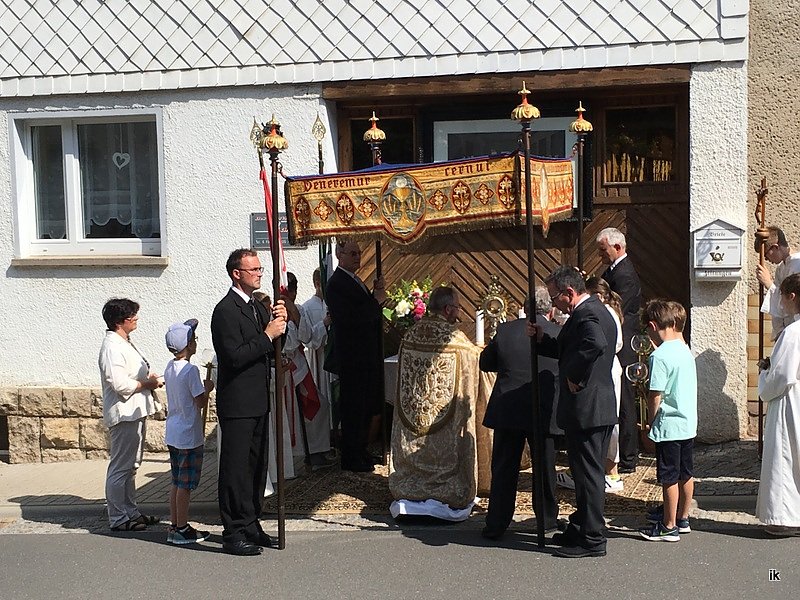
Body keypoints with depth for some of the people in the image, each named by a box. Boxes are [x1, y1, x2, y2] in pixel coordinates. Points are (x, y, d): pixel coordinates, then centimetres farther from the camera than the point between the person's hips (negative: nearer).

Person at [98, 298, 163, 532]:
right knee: (120, 468, -4)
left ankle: (130, 512, 27)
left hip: (136, 412, 11)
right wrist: (147, 383, -13)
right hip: (124, 414, -11)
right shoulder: (112, 348, -18)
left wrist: (150, 378, 8)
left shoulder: (125, 343, 15)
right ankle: (118, 518, 3)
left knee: (130, 466, 17)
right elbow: (120, 385, -25)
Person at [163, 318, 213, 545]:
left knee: (177, 482, 14)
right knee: (186, 484, 0)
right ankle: (182, 529, 6)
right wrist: (208, 388, 1)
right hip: (189, 435, -8)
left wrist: (203, 388, 15)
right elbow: (201, 402, -16)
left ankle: (174, 526, 20)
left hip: (173, 434, 8)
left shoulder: (170, 367, 8)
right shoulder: (190, 370, -18)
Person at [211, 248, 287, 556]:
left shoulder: (258, 307, 14)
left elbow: (271, 352, 17)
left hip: (258, 402, 9)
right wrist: (267, 335, -20)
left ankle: (250, 525, 25)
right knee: (235, 468, -3)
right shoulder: (226, 310, -14)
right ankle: (233, 533, 4)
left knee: (256, 466, 15)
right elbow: (235, 356, -23)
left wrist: (279, 323, 0)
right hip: (237, 404, -9)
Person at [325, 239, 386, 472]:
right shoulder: (337, 283, -15)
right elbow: (351, 318, -25)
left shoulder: (355, 281, 15)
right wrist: (377, 300, -15)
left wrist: (376, 295, -3)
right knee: (353, 409, -2)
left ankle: (360, 451, 28)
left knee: (366, 407, 17)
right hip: (352, 356, -10)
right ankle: (351, 459, 6)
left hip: (367, 355, 10)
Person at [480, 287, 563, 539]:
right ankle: (547, 518, 26)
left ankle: (496, 525, 11)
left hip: (506, 411, 1)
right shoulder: (560, 334, -8)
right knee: (545, 467, 15)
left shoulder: (505, 330, -5)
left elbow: (485, 363, 6)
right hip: (544, 413, -1)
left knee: (503, 470, 9)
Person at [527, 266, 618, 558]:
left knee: (588, 473, -3)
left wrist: (574, 377, -26)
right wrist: (541, 338, 8)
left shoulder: (586, 314, -18)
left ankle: (592, 539, 4)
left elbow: (595, 344, -39)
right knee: (589, 471, 18)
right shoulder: (595, 310, 15)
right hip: (599, 409, 11)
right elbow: (567, 350, 22)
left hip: (587, 410, -11)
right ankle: (580, 529, 30)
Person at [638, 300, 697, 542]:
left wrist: (650, 423, -5)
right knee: (685, 474, 17)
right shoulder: (686, 351, 7)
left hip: (669, 425, -8)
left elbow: (655, 396, -17)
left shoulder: (660, 355, -18)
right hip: (689, 423, 8)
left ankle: (669, 527, 9)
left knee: (669, 478, 1)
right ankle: (682, 518, 29)